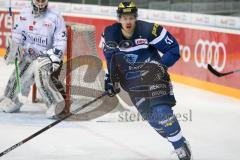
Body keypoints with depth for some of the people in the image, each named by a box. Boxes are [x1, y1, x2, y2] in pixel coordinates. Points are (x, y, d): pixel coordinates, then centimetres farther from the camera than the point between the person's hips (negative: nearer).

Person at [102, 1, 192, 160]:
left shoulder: (149, 30, -21)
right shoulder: (110, 34, -7)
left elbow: (173, 49, -13)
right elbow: (111, 57, 13)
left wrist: (161, 66, -22)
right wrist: (110, 78, 12)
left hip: (153, 74, -4)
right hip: (132, 80, 4)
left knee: (161, 110, -18)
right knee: (149, 115, -3)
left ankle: (181, 146, -6)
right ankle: (175, 140, 11)